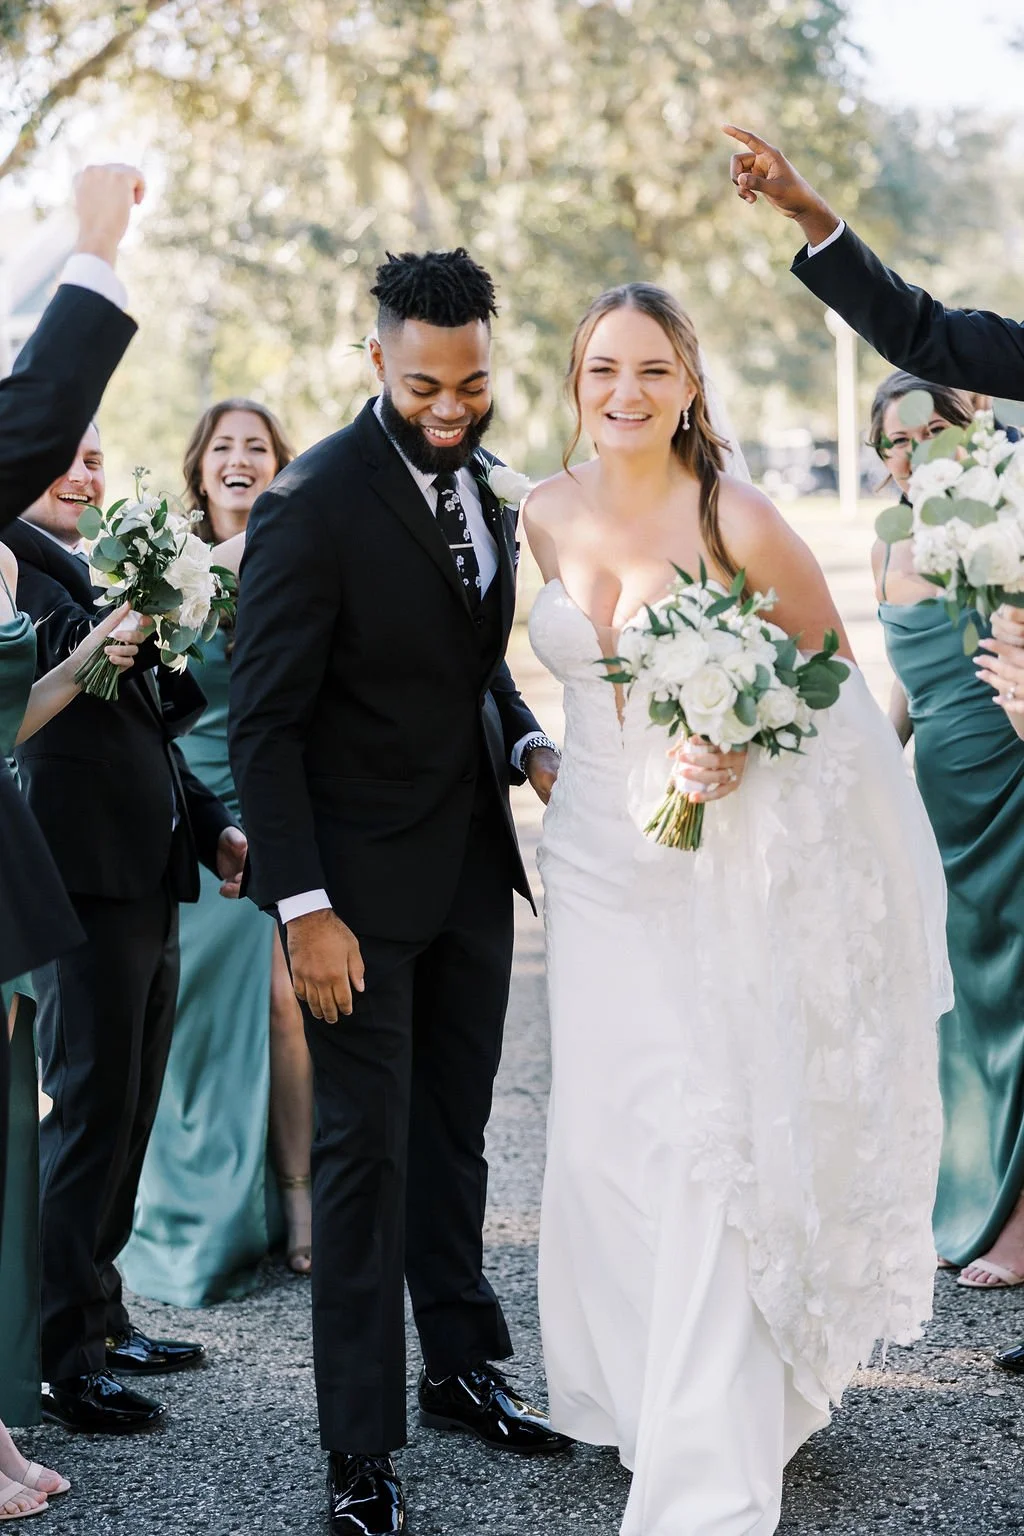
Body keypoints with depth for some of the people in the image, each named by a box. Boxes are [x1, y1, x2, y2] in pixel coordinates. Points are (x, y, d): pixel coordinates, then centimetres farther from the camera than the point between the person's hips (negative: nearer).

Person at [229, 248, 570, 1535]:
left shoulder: (479, 487, 7)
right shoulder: (313, 504, -16)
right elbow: (263, 720, -16)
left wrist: (527, 747, 0)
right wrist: (304, 908, -20)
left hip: (471, 868, 7)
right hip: (363, 883, -7)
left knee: (453, 1135, 17)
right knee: (365, 1153, -1)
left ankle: (462, 1367, 33)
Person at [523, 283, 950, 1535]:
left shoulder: (737, 522, -13)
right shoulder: (548, 517, 2)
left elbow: (831, 671, -3)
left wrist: (742, 751, -19)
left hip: (719, 863, -5)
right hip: (595, 856, 5)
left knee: (707, 1143, -7)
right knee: (601, 1134, 9)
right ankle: (621, 1386, 29)